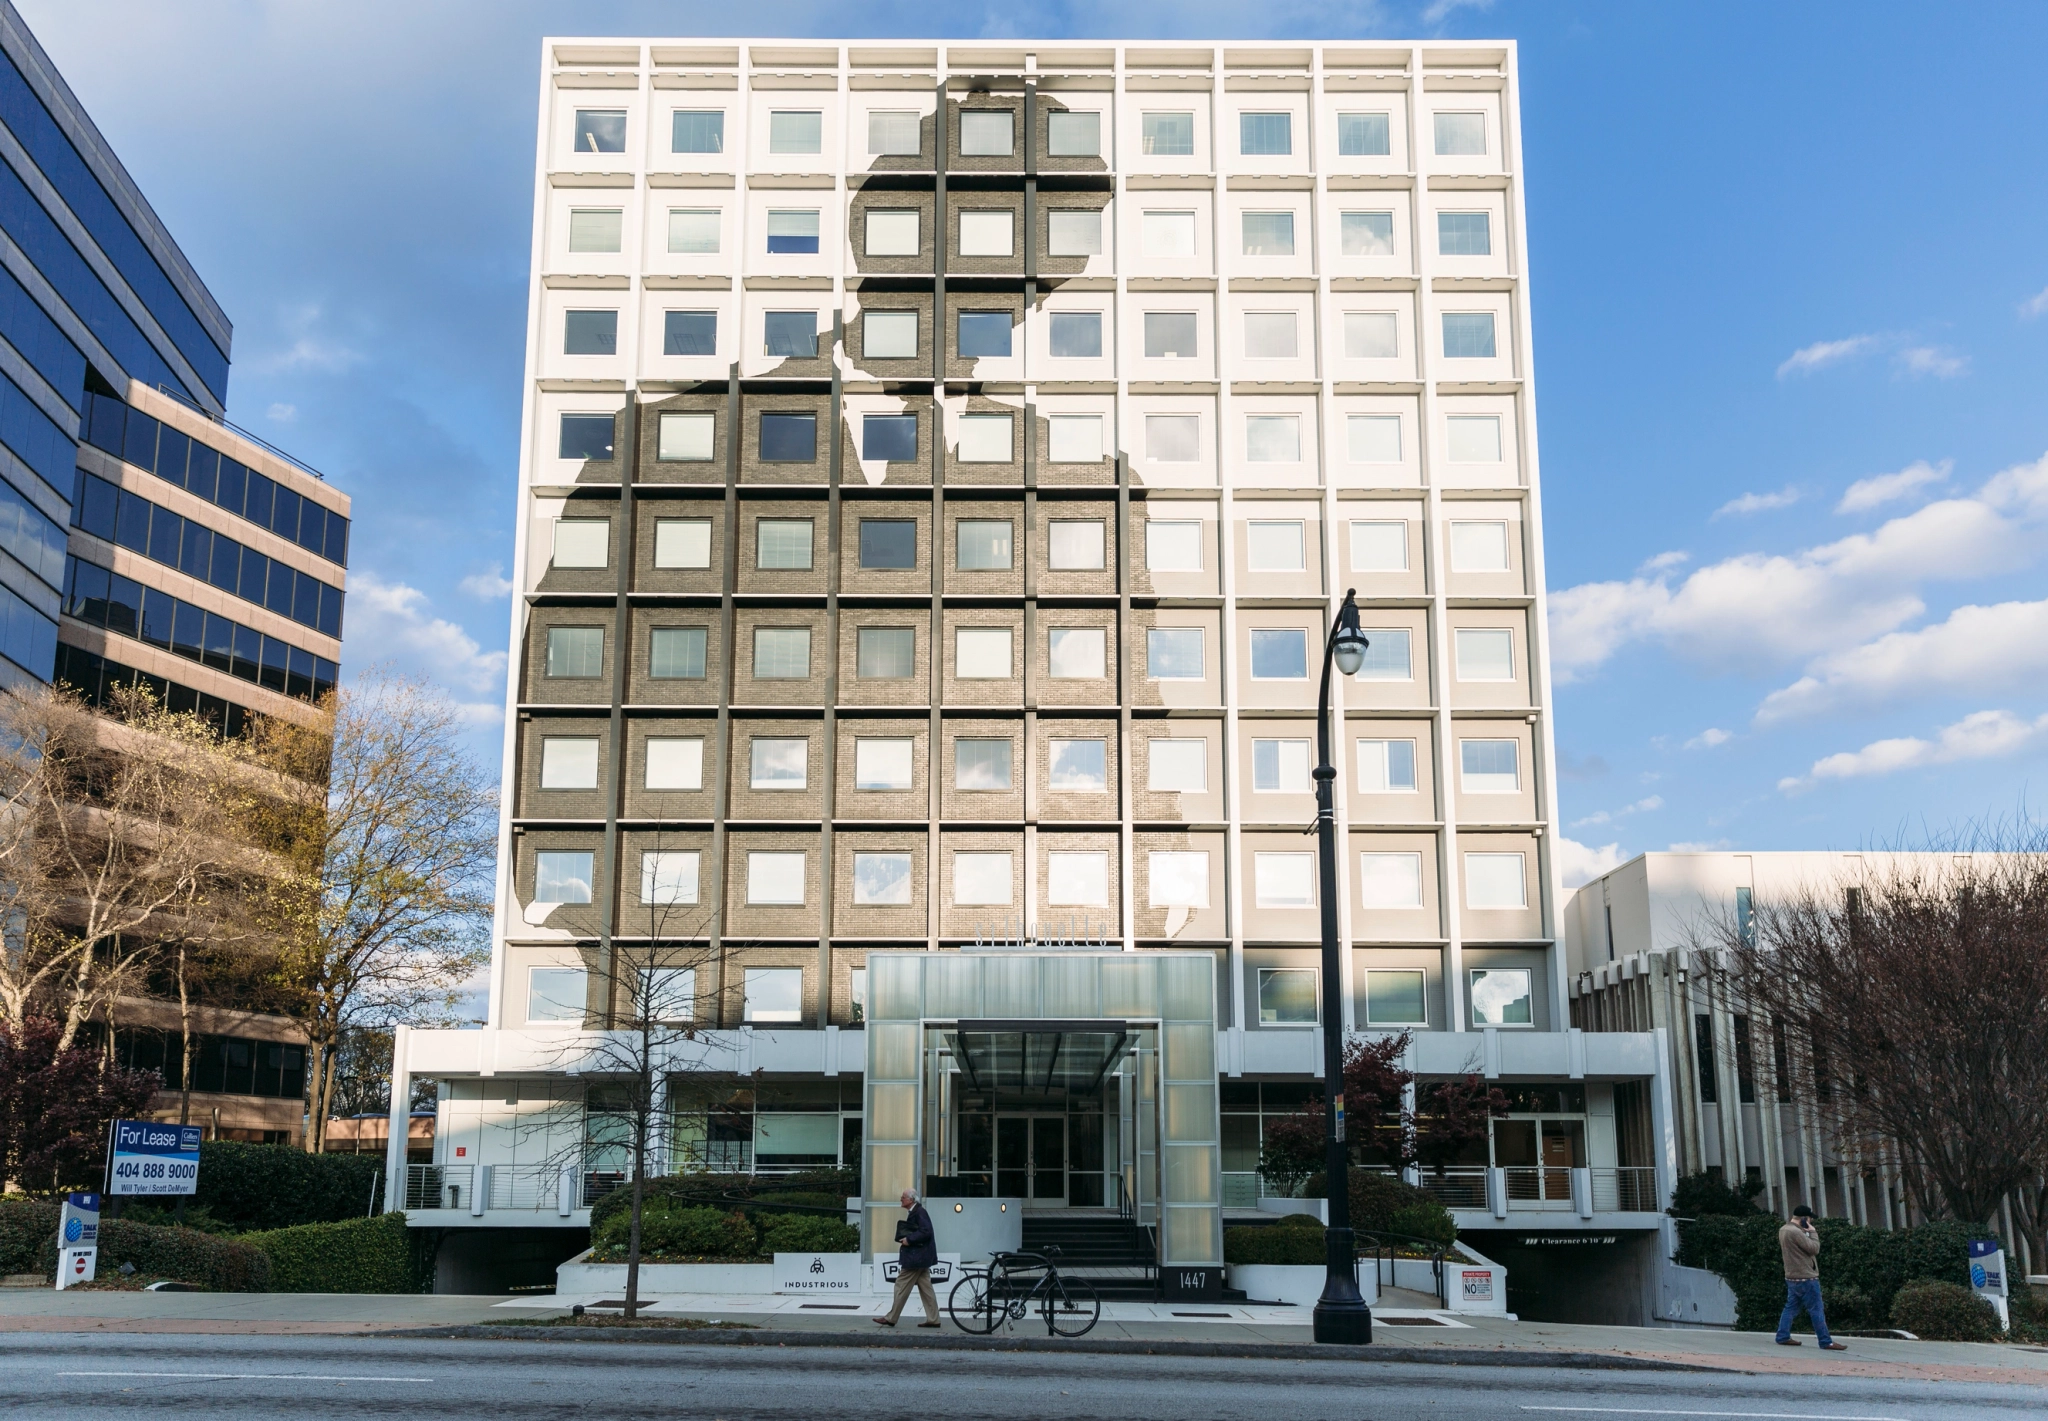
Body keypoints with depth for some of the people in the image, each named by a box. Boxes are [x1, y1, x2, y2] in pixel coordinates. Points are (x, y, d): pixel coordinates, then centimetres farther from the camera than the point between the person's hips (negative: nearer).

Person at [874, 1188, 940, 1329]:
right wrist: (905, 1238, 9)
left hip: (915, 1258, -10)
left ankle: (891, 1318, 1)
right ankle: (933, 1319, 10)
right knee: (925, 1288, 9)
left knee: (901, 1287, -4)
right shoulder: (914, 1212, 14)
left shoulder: (919, 1212, -16)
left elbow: (926, 1232, -25)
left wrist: (909, 1240, -21)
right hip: (920, 1258, 10)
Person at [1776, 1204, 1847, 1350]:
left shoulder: (1783, 1230, 11)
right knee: (1817, 1311, -3)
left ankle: (1783, 1337, 11)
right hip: (1806, 1278, -9)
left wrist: (1807, 1233, 6)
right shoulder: (1795, 1232, -21)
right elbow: (1814, 1249, -19)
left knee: (1791, 1308, 12)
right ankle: (1826, 1342, 1)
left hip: (1792, 1277, 9)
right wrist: (1813, 1232, -7)